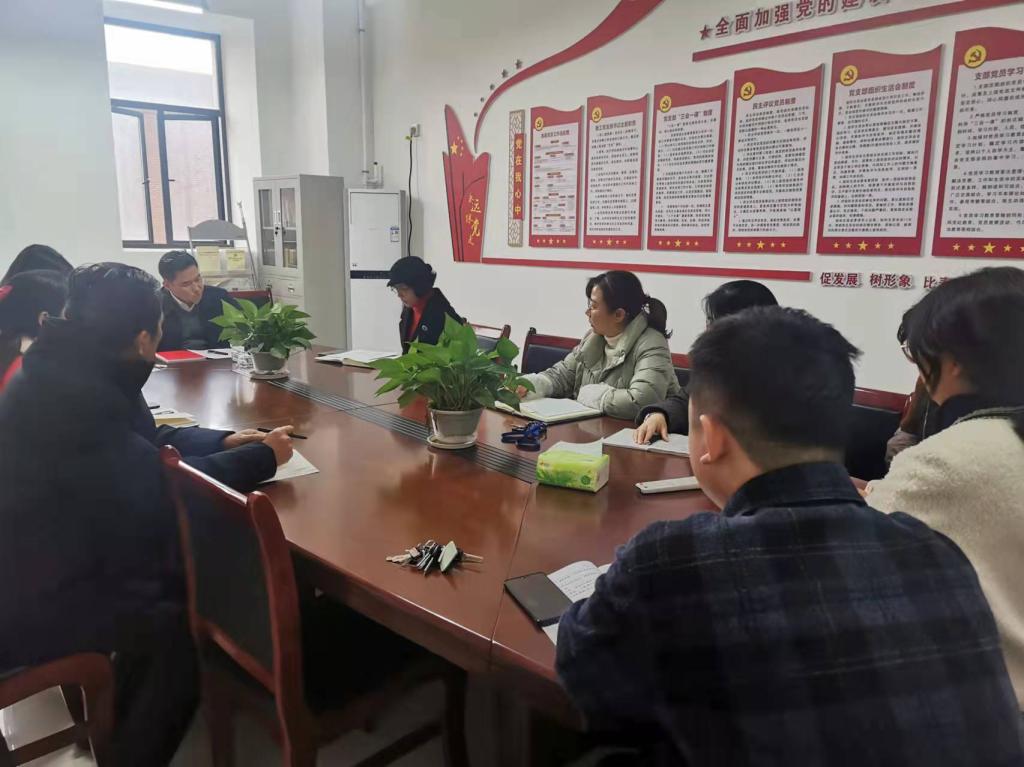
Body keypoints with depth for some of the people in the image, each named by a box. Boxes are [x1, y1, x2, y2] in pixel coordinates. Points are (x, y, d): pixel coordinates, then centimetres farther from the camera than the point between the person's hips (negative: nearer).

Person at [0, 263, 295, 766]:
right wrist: (262, 457, -16)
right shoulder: (69, 392, -30)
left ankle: (122, 727, 25)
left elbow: (143, 441, 14)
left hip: (57, 556, 10)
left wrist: (225, 441, 1)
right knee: (184, 622, -15)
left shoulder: (77, 371, 1)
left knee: (189, 576, 7)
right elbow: (157, 482, -28)